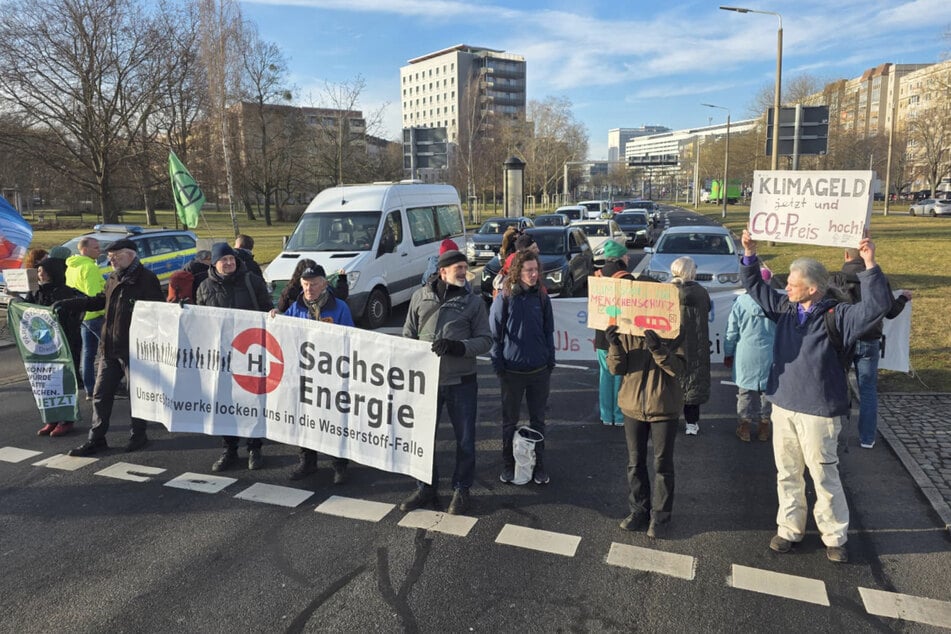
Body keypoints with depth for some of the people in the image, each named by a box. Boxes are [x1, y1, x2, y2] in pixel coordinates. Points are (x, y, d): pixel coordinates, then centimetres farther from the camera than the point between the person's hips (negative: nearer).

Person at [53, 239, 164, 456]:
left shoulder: (147, 279, -12)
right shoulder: (114, 279, 14)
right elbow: (100, 300, 28)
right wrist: (68, 304, 23)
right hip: (109, 348, 8)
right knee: (101, 393, 11)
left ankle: (138, 435, 22)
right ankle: (96, 439, 20)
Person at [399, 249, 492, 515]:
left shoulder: (474, 301, 0)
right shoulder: (421, 296, 5)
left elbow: (485, 340, -3)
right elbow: (408, 335, 12)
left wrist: (458, 347, -19)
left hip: (461, 382, -1)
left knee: (465, 439, 7)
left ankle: (461, 489, 26)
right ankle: (426, 488, 30)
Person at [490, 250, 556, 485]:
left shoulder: (542, 297, 1)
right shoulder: (504, 298, -8)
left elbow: (549, 331, 8)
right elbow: (494, 333, -5)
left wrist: (551, 361, 4)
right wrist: (498, 365, -7)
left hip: (540, 370, 2)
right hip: (512, 371, -2)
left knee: (538, 420, 12)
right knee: (510, 421, 11)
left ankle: (539, 465, 25)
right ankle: (508, 465, 26)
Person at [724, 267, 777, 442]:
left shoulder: (741, 301, -11)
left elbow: (731, 331, -3)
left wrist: (728, 353, 9)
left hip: (746, 355, -1)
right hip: (770, 355, 1)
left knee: (745, 391, 11)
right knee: (767, 390, 14)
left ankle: (744, 428, 19)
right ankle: (764, 427, 25)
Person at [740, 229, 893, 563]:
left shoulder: (837, 316, -12)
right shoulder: (785, 307, 3)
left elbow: (875, 306, -27)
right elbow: (755, 285, 12)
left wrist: (869, 264, -33)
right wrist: (749, 253, 1)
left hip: (818, 411, -5)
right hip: (783, 405, 5)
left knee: (824, 476, 7)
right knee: (787, 473, 15)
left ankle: (834, 536, 25)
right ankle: (789, 528, 30)